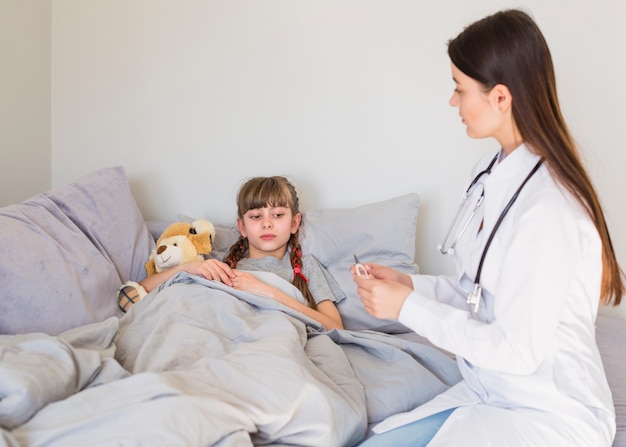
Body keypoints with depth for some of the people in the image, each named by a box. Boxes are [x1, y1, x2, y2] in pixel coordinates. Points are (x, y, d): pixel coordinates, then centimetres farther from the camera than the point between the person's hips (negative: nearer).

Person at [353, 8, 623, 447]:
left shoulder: (546, 208, -26)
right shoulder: (494, 172, 1)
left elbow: (517, 350, -22)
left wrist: (408, 307, -17)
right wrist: (409, 283, -1)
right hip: (487, 392, 8)